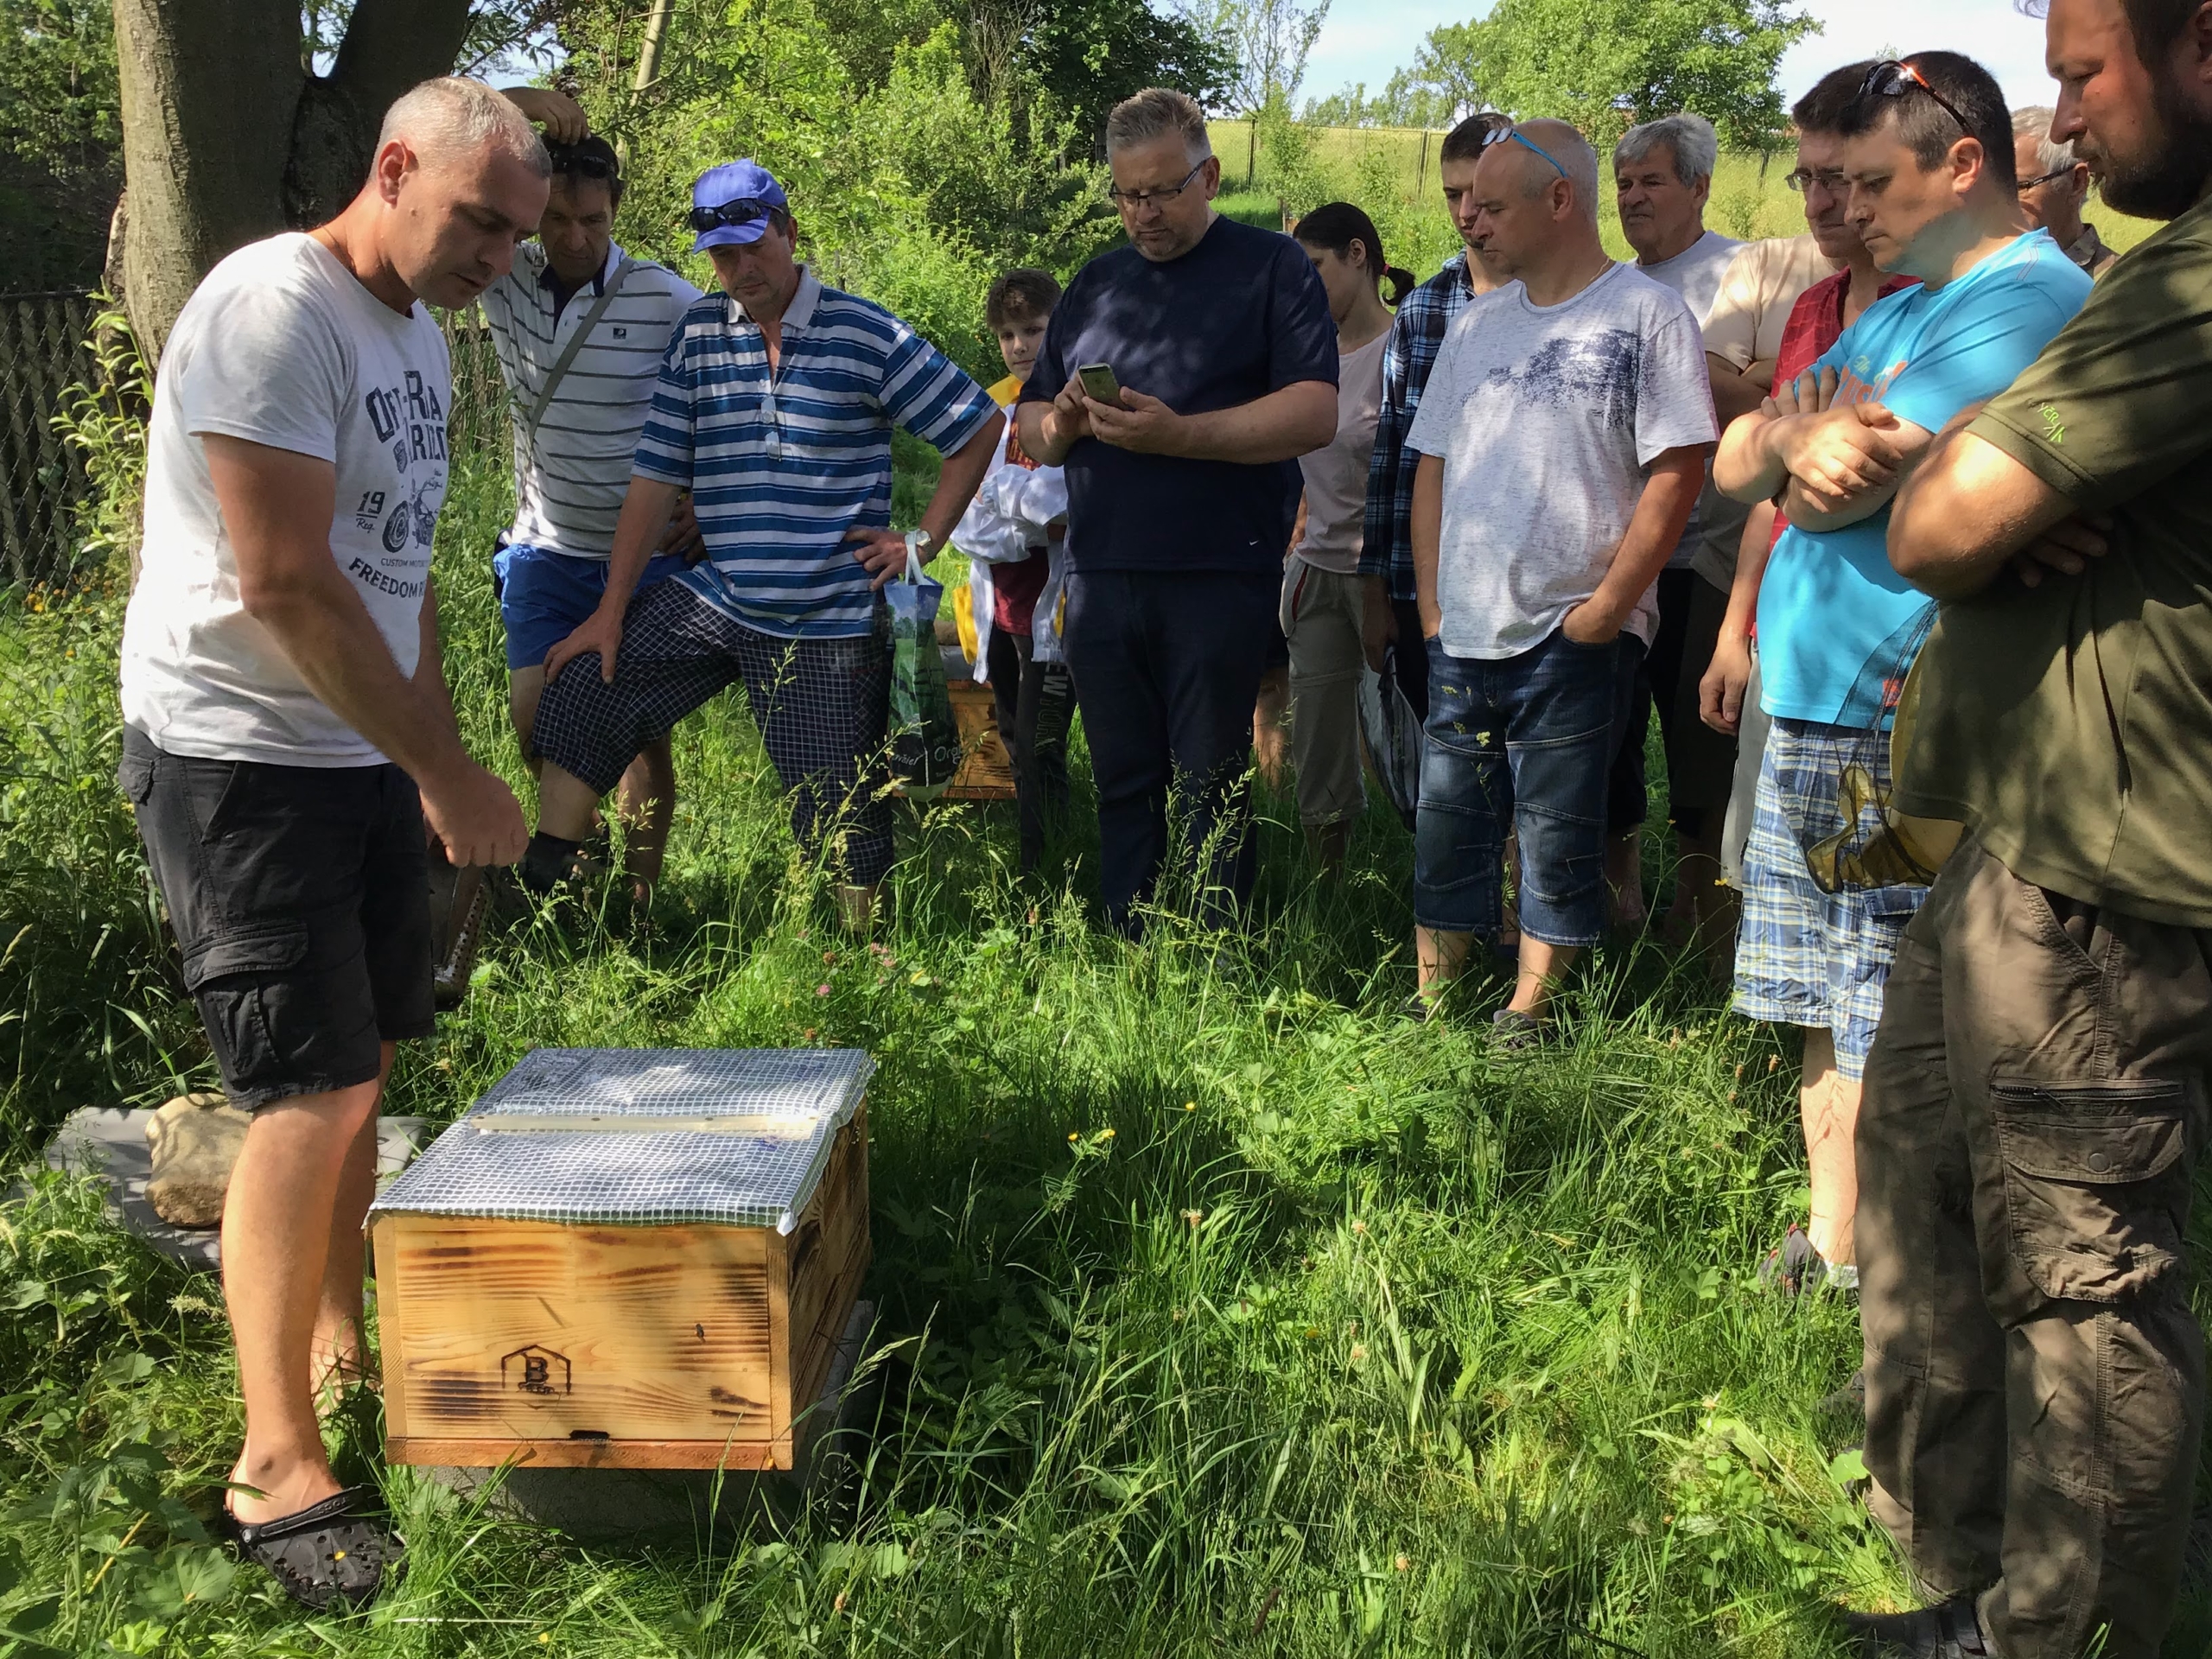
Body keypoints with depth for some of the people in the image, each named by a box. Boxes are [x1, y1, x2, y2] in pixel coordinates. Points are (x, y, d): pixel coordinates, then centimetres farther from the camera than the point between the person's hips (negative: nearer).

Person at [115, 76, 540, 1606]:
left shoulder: (418, 338, 12)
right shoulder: (275, 310, -17)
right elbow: (285, 582, -24)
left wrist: (439, 755, 17)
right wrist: (452, 776, -20)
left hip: (365, 753, 9)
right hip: (244, 760, -8)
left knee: (367, 1066, 13)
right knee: (315, 1093, -9)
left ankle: (338, 1337, 31)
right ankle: (277, 1468, 1)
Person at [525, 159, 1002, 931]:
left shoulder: (867, 335, -8)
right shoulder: (698, 334, 4)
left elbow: (982, 428, -3)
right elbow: (655, 476, 4)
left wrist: (923, 541, -6)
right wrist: (612, 609, 2)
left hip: (832, 622, -4)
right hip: (714, 599, 4)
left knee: (843, 817, 2)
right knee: (582, 690, -2)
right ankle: (541, 882, 9)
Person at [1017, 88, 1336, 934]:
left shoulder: (1273, 267, 3)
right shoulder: (1095, 283, 19)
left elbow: (1315, 414, -10)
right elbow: (1029, 429, 20)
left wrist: (1178, 433, -20)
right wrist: (1059, 423, -5)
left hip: (1220, 578, -4)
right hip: (1100, 575, 5)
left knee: (1211, 793, -1)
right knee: (1123, 789, 9)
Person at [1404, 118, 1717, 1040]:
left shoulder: (1646, 313, -4)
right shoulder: (1478, 323, 14)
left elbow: (1678, 469, -9)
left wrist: (1608, 605, -12)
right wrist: (1430, 601, 7)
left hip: (1573, 636, -5)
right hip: (1463, 633, 5)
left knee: (1557, 835, 2)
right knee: (1446, 824, 9)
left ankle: (1528, 1013, 13)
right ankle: (1430, 1005, 19)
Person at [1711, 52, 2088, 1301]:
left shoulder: (2028, 297, -11)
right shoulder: (1897, 312, 20)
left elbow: (1843, 485, -20)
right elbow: (1735, 465, 13)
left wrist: (1799, 440, 1)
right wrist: (1796, 436, -9)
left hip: (1903, 734, -9)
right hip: (1812, 721, 9)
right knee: (1835, 1030, 16)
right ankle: (1828, 1261, 28)